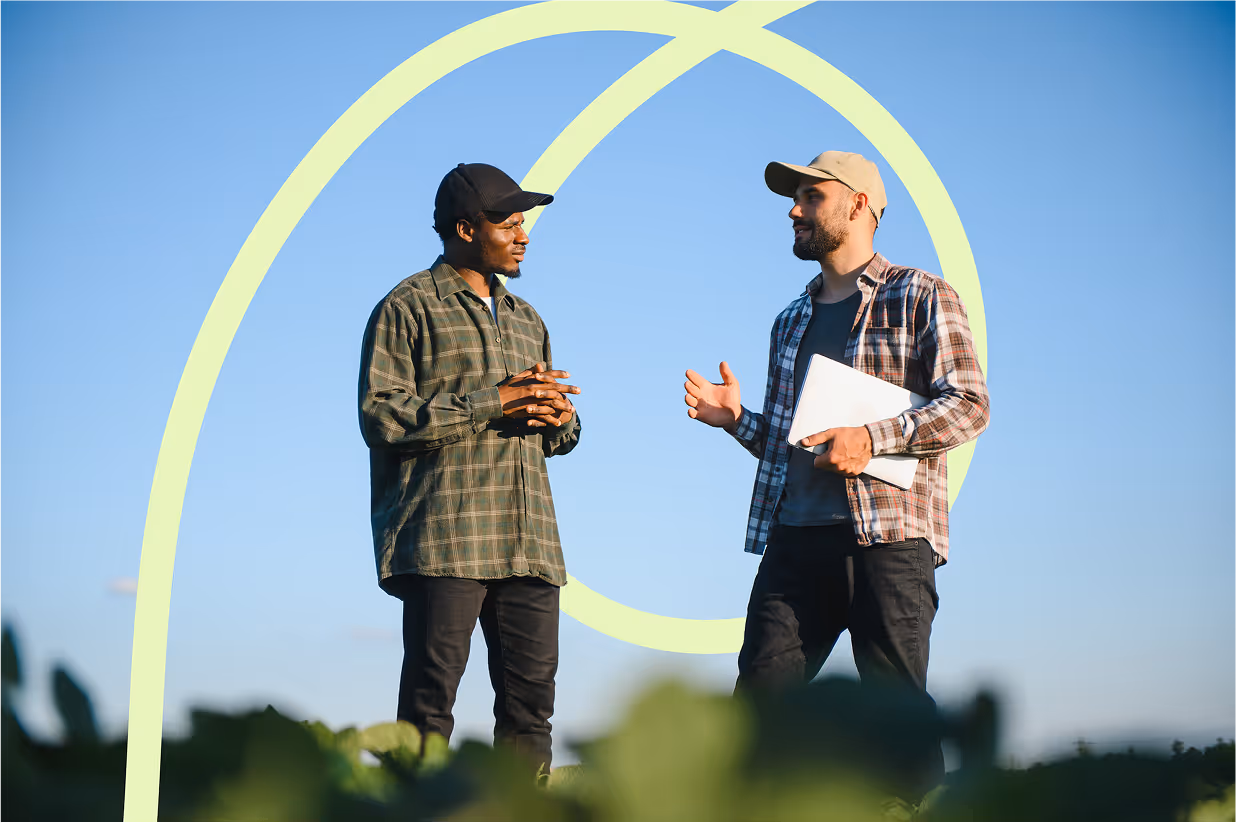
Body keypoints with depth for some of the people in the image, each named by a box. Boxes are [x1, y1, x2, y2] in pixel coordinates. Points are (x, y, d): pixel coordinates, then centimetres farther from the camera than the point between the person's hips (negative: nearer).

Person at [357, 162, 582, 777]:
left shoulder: (525, 320, 25)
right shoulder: (408, 308, 3)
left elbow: (556, 433, 28)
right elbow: (381, 415, -10)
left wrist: (559, 419, 2)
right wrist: (491, 401, -13)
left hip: (528, 541, 6)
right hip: (442, 541, -6)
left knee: (531, 694, 2)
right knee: (429, 700, -7)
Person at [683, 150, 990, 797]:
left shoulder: (921, 298, 4)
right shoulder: (792, 321, 23)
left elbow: (969, 404, -6)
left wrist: (872, 437, -16)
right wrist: (736, 419, 6)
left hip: (888, 535, -6)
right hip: (794, 537, 6)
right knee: (759, 694, -2)